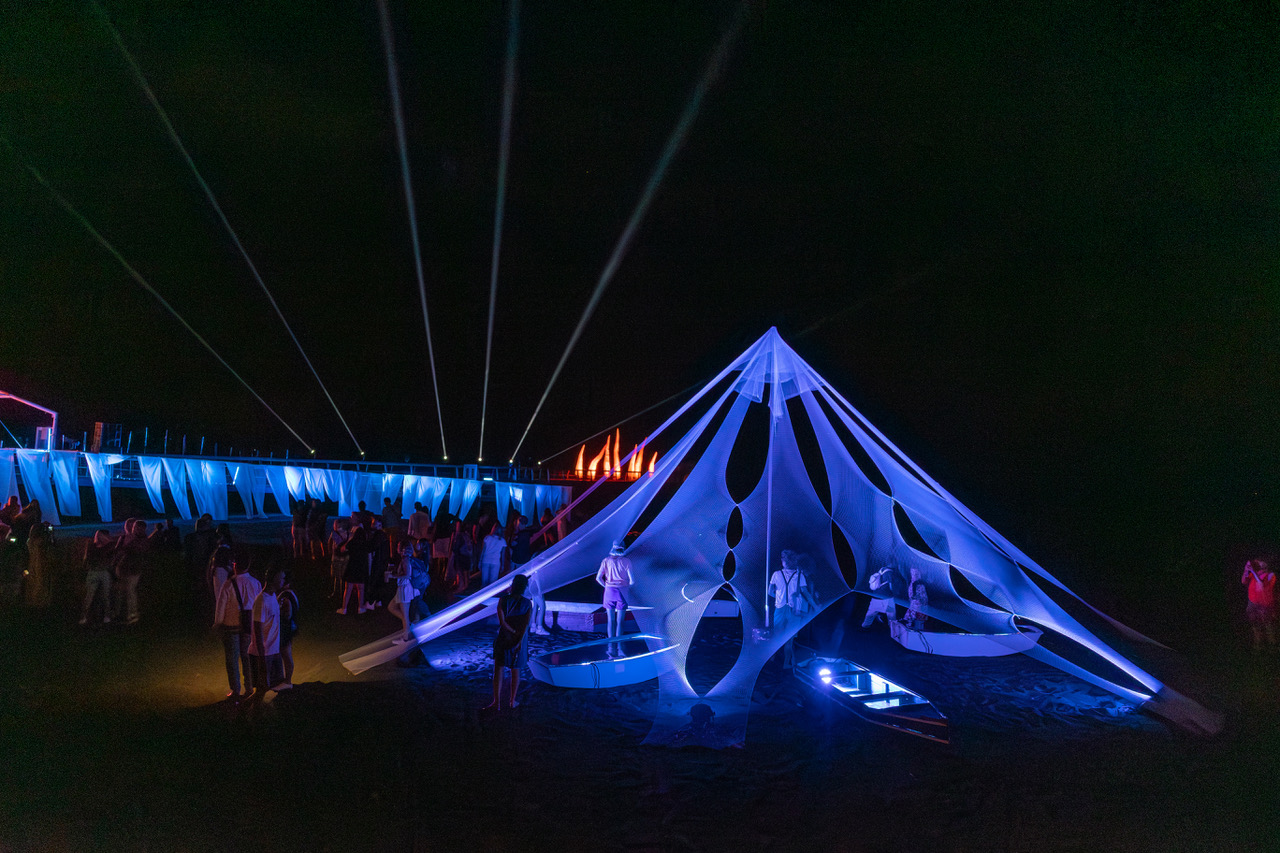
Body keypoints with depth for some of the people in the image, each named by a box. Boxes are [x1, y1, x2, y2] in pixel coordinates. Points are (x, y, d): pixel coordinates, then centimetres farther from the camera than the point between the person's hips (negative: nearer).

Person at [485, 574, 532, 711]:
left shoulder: (503, 599, -11)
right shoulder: (527, 603, -7)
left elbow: (502, 621, -17)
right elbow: (526, 624, -14)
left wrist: (514, 633, -11)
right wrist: (520, 640, -16)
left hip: (503, 639, -2)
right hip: (519, 640, 2)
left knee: (498, 669, 7)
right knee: (515, 671, 15)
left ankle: (497, 702, 6)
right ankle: (512, 701, 23)